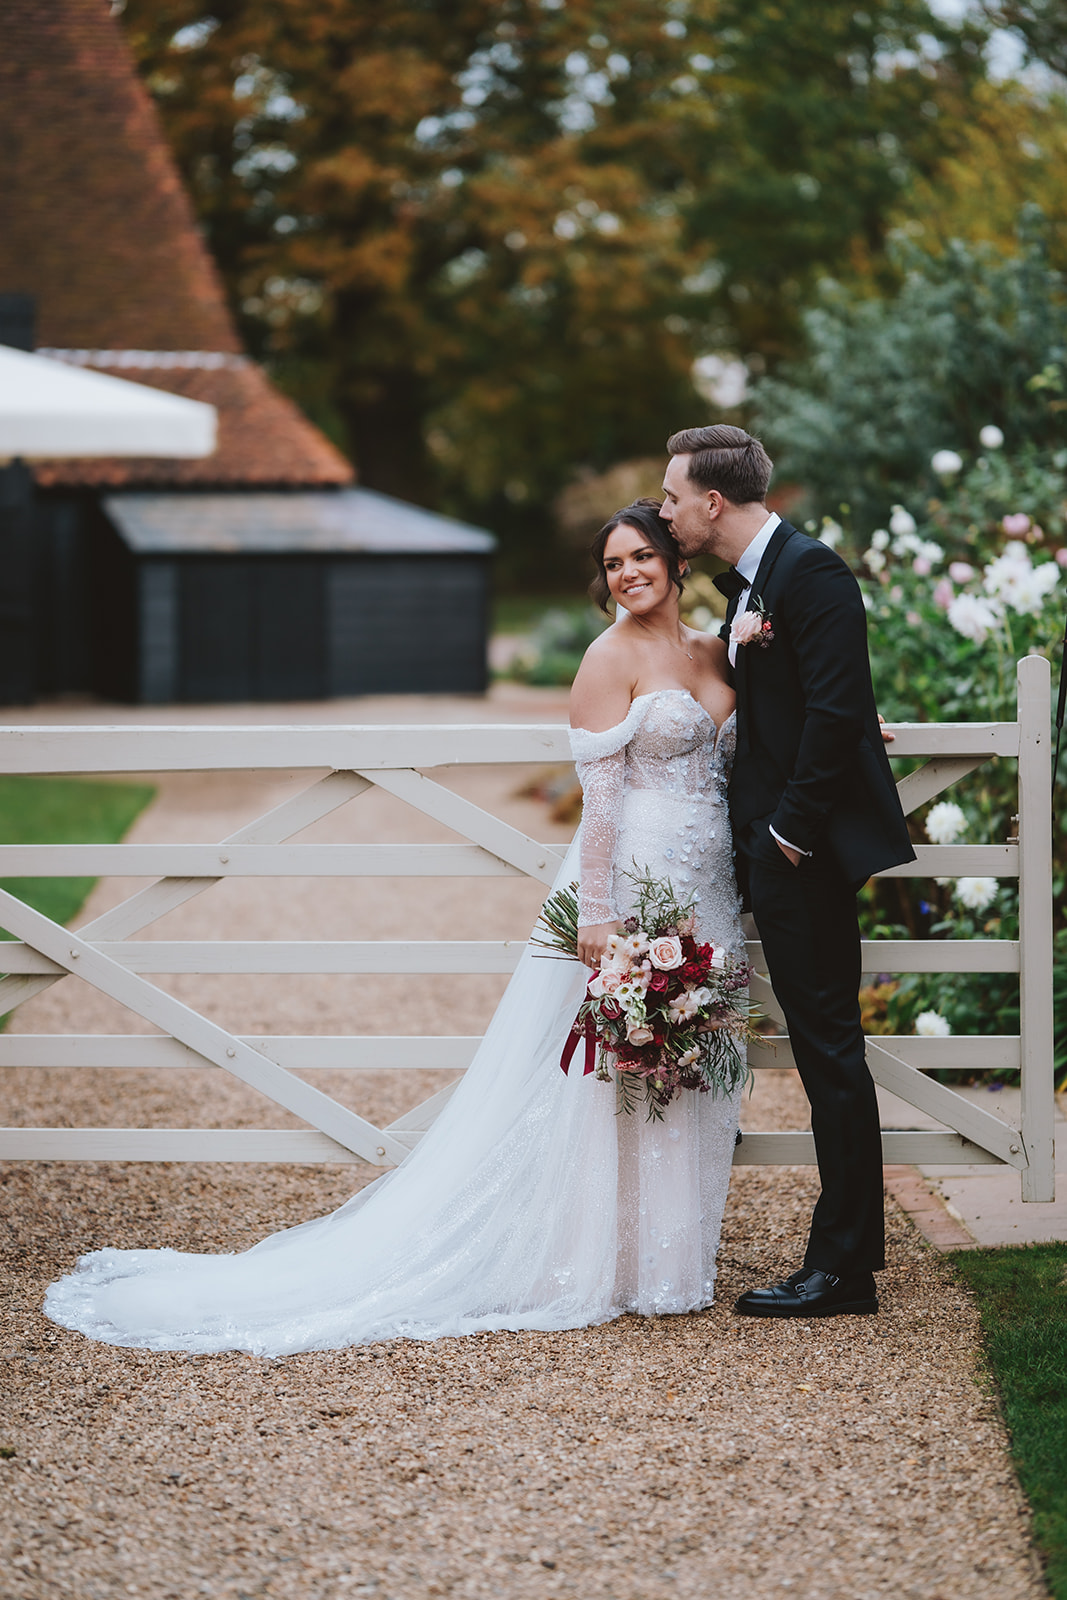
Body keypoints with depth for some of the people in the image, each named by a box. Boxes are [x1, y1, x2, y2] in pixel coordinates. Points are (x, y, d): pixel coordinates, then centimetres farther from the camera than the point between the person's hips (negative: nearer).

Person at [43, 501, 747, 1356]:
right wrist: (598, 913, -19)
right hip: (631, 878, -7)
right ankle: (591, 1263, 6)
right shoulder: (612, 656, -8)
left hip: (705, 887, 7)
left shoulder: (714, 650, 12)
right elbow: (601, 789, -13)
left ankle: (663, 1258, 20)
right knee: (613, 1075, -2)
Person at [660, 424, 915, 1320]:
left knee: (828, 1042, -6)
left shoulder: (811, 573, -15)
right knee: (824, 1039, 15)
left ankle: (842, 1268, -1)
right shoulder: (748, 581, 15)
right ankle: (860, 1235, 24)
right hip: (776, 843, 10)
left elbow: (836, 709, -22)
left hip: (808, 848, -10)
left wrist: (793, 828, -18)